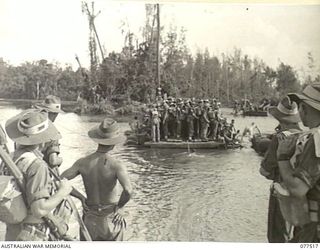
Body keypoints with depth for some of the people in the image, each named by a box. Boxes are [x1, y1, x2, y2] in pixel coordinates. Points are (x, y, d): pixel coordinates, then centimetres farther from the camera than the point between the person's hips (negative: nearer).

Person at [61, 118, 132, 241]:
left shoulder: (82, 162, -11)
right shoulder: (117, 165, -22)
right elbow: (128, 191, -36)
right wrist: (119, 207, -16)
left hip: (90, 217, 3)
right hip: (111, 217, -2)